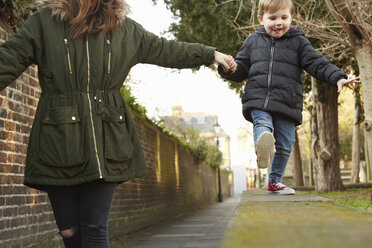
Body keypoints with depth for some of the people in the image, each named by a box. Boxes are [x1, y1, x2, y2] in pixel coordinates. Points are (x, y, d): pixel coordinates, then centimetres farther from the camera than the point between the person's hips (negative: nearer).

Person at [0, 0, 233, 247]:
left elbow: (166, 50, 22)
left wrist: (210, 53, 25)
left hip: (106, 141, 1)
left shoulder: (125, 28, 11)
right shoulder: (44, 22, 5)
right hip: (59, 141, -1)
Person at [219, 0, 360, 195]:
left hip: (287, 103, 1)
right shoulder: (252, 41, 14)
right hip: (258, 99, -1)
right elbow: (242, 68, 18)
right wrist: (232, 69, -6)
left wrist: (338, 78, -10)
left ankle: (274, 182, 22)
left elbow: (317, 64, 5)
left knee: (285, 145, 5)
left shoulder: (298, 42, 10)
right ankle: (262, 148, -64)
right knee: (262, 124, -31)